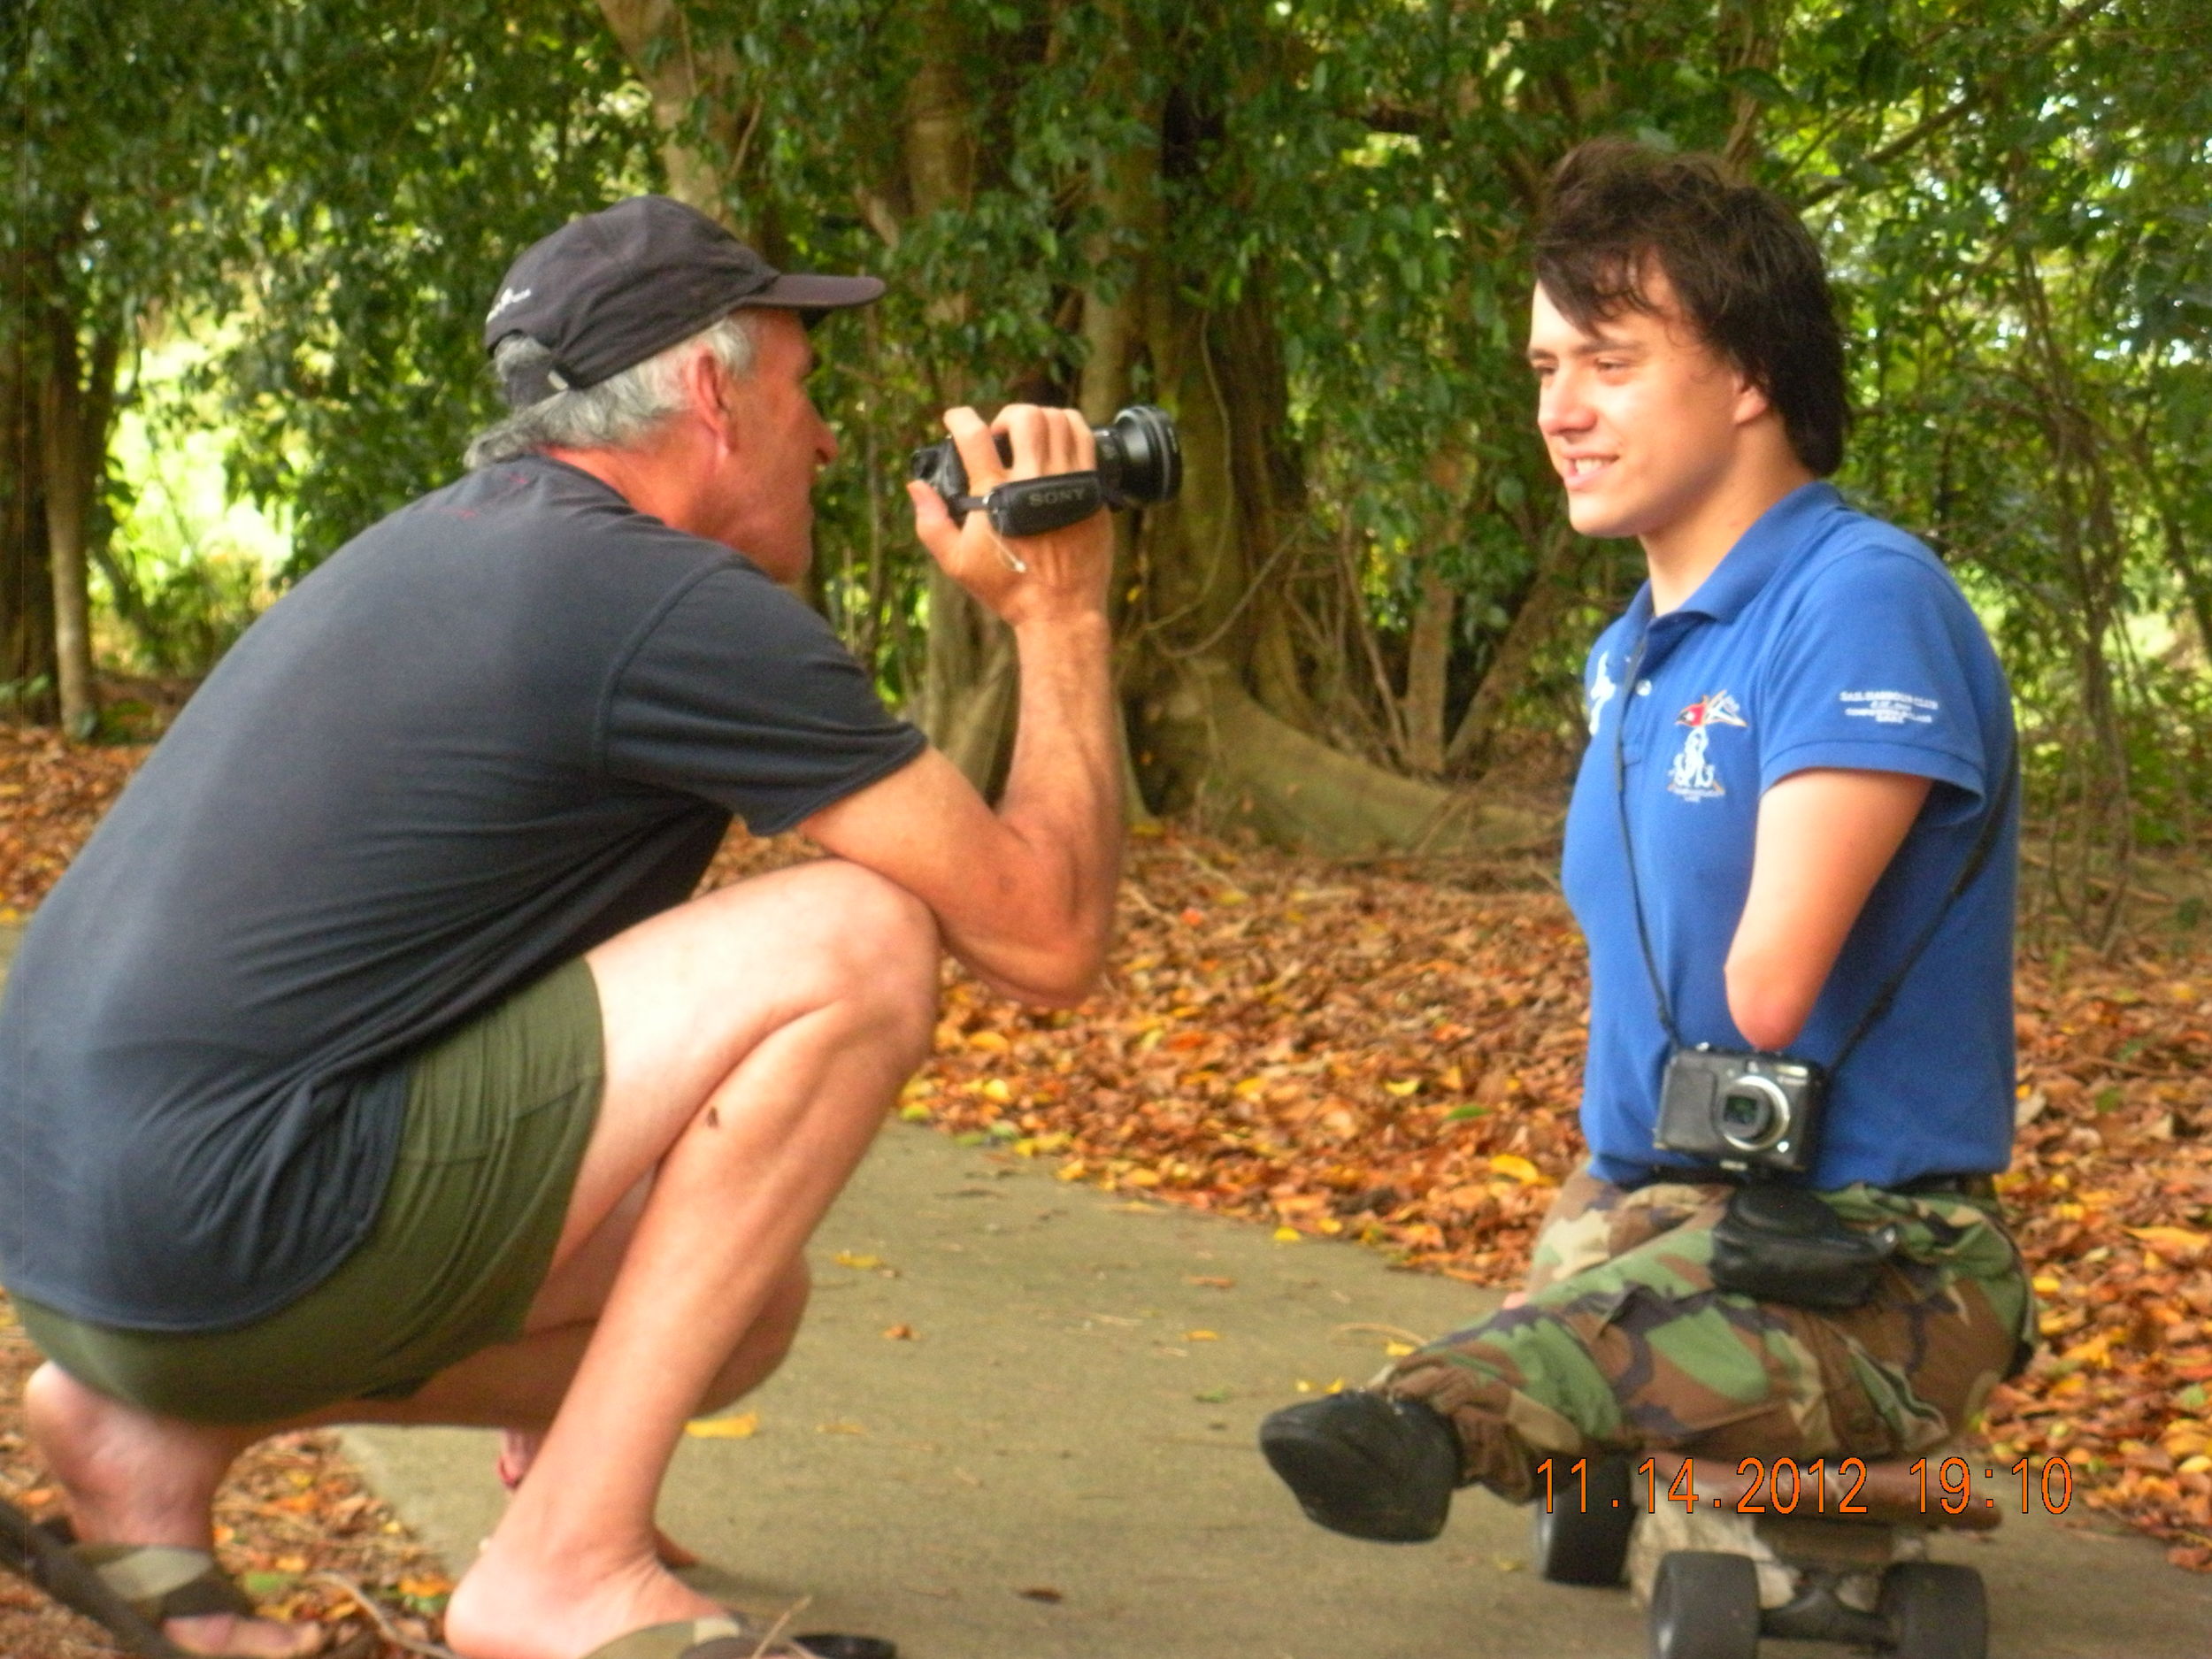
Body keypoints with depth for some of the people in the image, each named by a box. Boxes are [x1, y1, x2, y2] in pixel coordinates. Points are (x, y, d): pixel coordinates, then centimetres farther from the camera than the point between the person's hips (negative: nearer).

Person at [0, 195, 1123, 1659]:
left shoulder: (463, 539, 17)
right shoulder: (678, 607, -12)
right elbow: (1047, 938, -8)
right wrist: (1063, 618, 4)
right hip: (225, 1238, -10)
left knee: (735, 1299, 22)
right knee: (858, 942, -12)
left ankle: (162, 1430, 15)